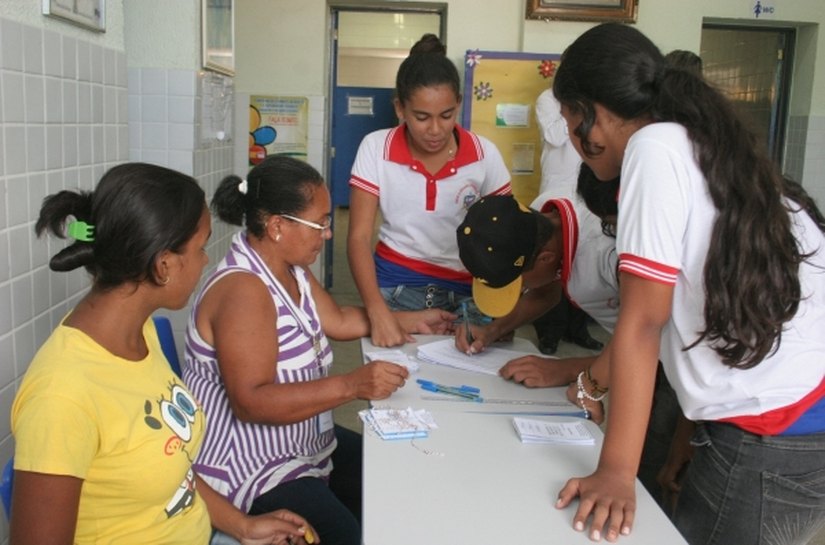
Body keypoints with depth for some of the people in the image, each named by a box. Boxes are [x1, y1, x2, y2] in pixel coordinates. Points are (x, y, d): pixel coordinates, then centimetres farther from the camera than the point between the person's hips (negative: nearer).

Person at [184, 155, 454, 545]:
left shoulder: (291, 269, 4)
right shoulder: (243, 290, -26)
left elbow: (338, 321, 18)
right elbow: (250, 402, -32)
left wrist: (413, 321, 16)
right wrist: (351, 386, -36)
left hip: (304, 446, 10)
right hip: (249, 470, -10)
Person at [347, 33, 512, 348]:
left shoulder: (484, 154, -8)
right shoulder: (376, 148, -9)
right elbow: (359, 237, -13)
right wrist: (378, 312, -28)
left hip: (465, 290, 1)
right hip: (395, 285, 0)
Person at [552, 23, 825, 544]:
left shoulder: (655, 146, -12)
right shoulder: (705, 147, 14)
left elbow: (644, 320, -17)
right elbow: (672, 315, 19)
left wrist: (616, 472, -14)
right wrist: (585, 374, 27)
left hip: (770, 446, -8)